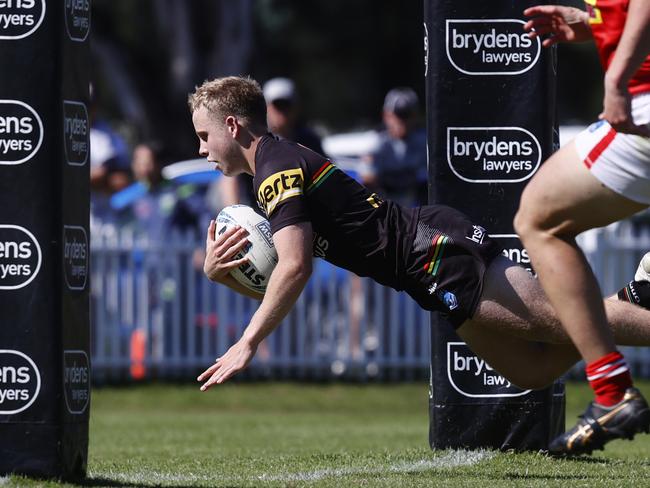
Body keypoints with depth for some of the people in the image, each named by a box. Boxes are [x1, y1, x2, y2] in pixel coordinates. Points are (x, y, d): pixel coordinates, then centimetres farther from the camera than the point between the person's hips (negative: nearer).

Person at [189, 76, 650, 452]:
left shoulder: (278, 168, -11)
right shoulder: (281, 163, 20)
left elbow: (295, 268, -24)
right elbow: (270, 286, 21)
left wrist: (247, 344, -21)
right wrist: (218, 272, 2)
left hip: (438, 249, -9)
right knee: (535, 371, 11)